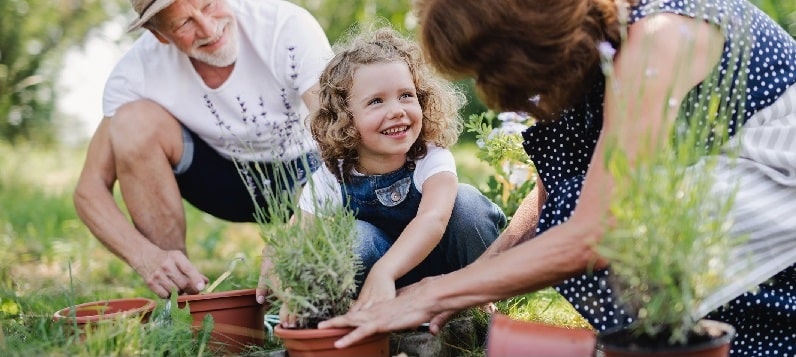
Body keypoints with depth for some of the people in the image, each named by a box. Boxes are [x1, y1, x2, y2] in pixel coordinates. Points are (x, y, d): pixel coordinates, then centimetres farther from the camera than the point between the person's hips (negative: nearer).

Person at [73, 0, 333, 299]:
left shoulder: (288, 26, -28)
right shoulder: (139, 71, -23)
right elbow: (90, 191, -20)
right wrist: (146, 256, -39)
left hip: (307, 171, -2)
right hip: (228, 177, 2)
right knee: (133, 121, -27)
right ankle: (180, 296, -15)